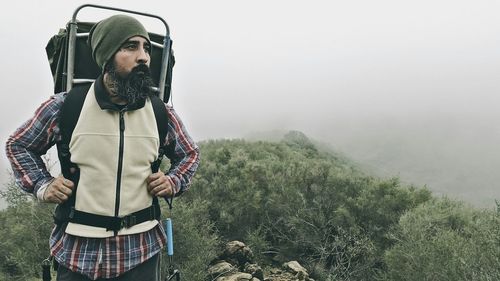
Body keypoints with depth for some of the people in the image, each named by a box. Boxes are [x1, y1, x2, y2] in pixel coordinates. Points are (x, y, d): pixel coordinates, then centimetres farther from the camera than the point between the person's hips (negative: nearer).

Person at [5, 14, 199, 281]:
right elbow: (18, 145, 11)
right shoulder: (64, 106, -6)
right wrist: (41, 185, -3)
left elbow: (190, 153, 17)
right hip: (78, 251, -1)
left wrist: (173, 181, -2)